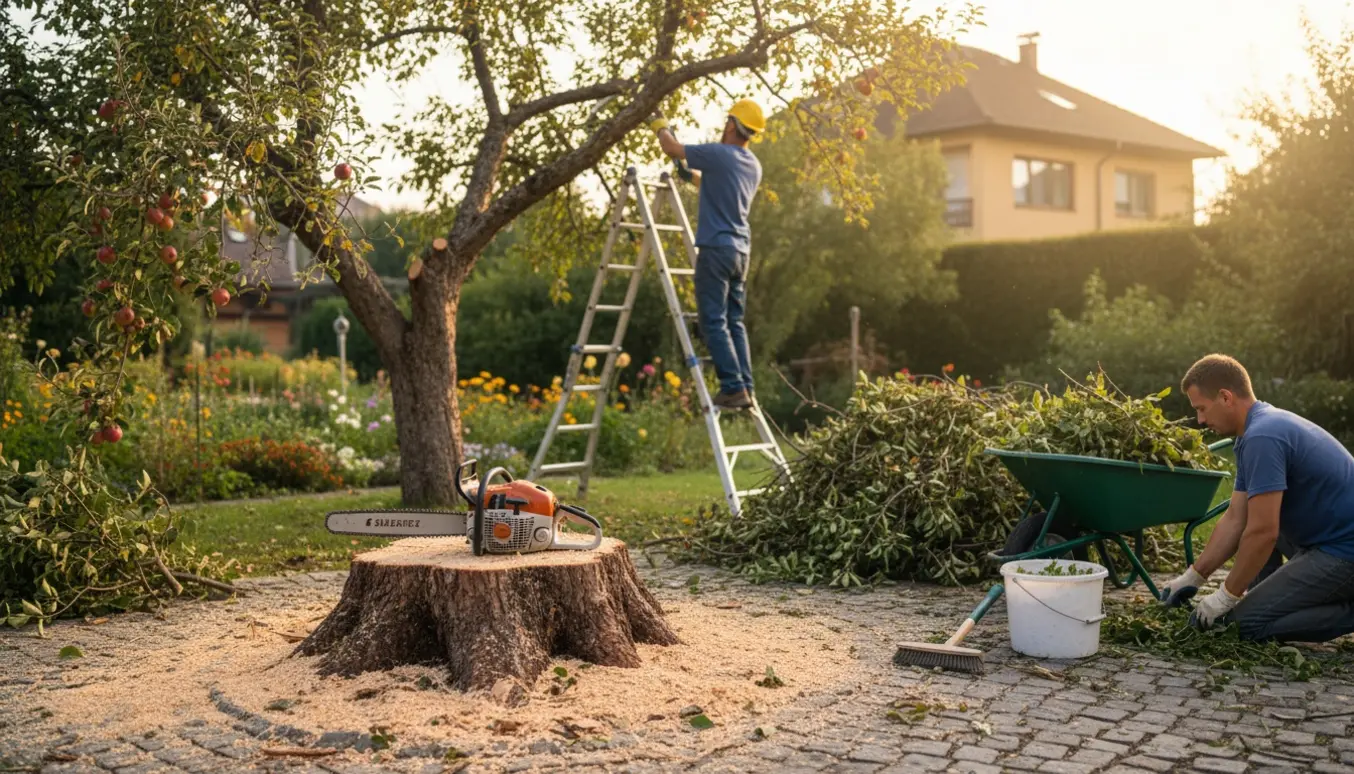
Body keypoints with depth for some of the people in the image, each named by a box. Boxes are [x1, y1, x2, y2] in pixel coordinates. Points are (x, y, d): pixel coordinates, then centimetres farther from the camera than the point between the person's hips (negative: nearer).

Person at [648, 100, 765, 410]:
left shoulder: (718, 154, -10)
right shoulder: (754, 166, 14)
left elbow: (672, 148, 0)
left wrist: (660, 125, 19)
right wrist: (696, 177, 37)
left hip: (716, 248, -8)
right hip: (741, 250, 8)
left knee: (714, 322, -6)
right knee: (734, 322, 10)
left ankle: (733, 388, -12)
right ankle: (746, 388, 6)